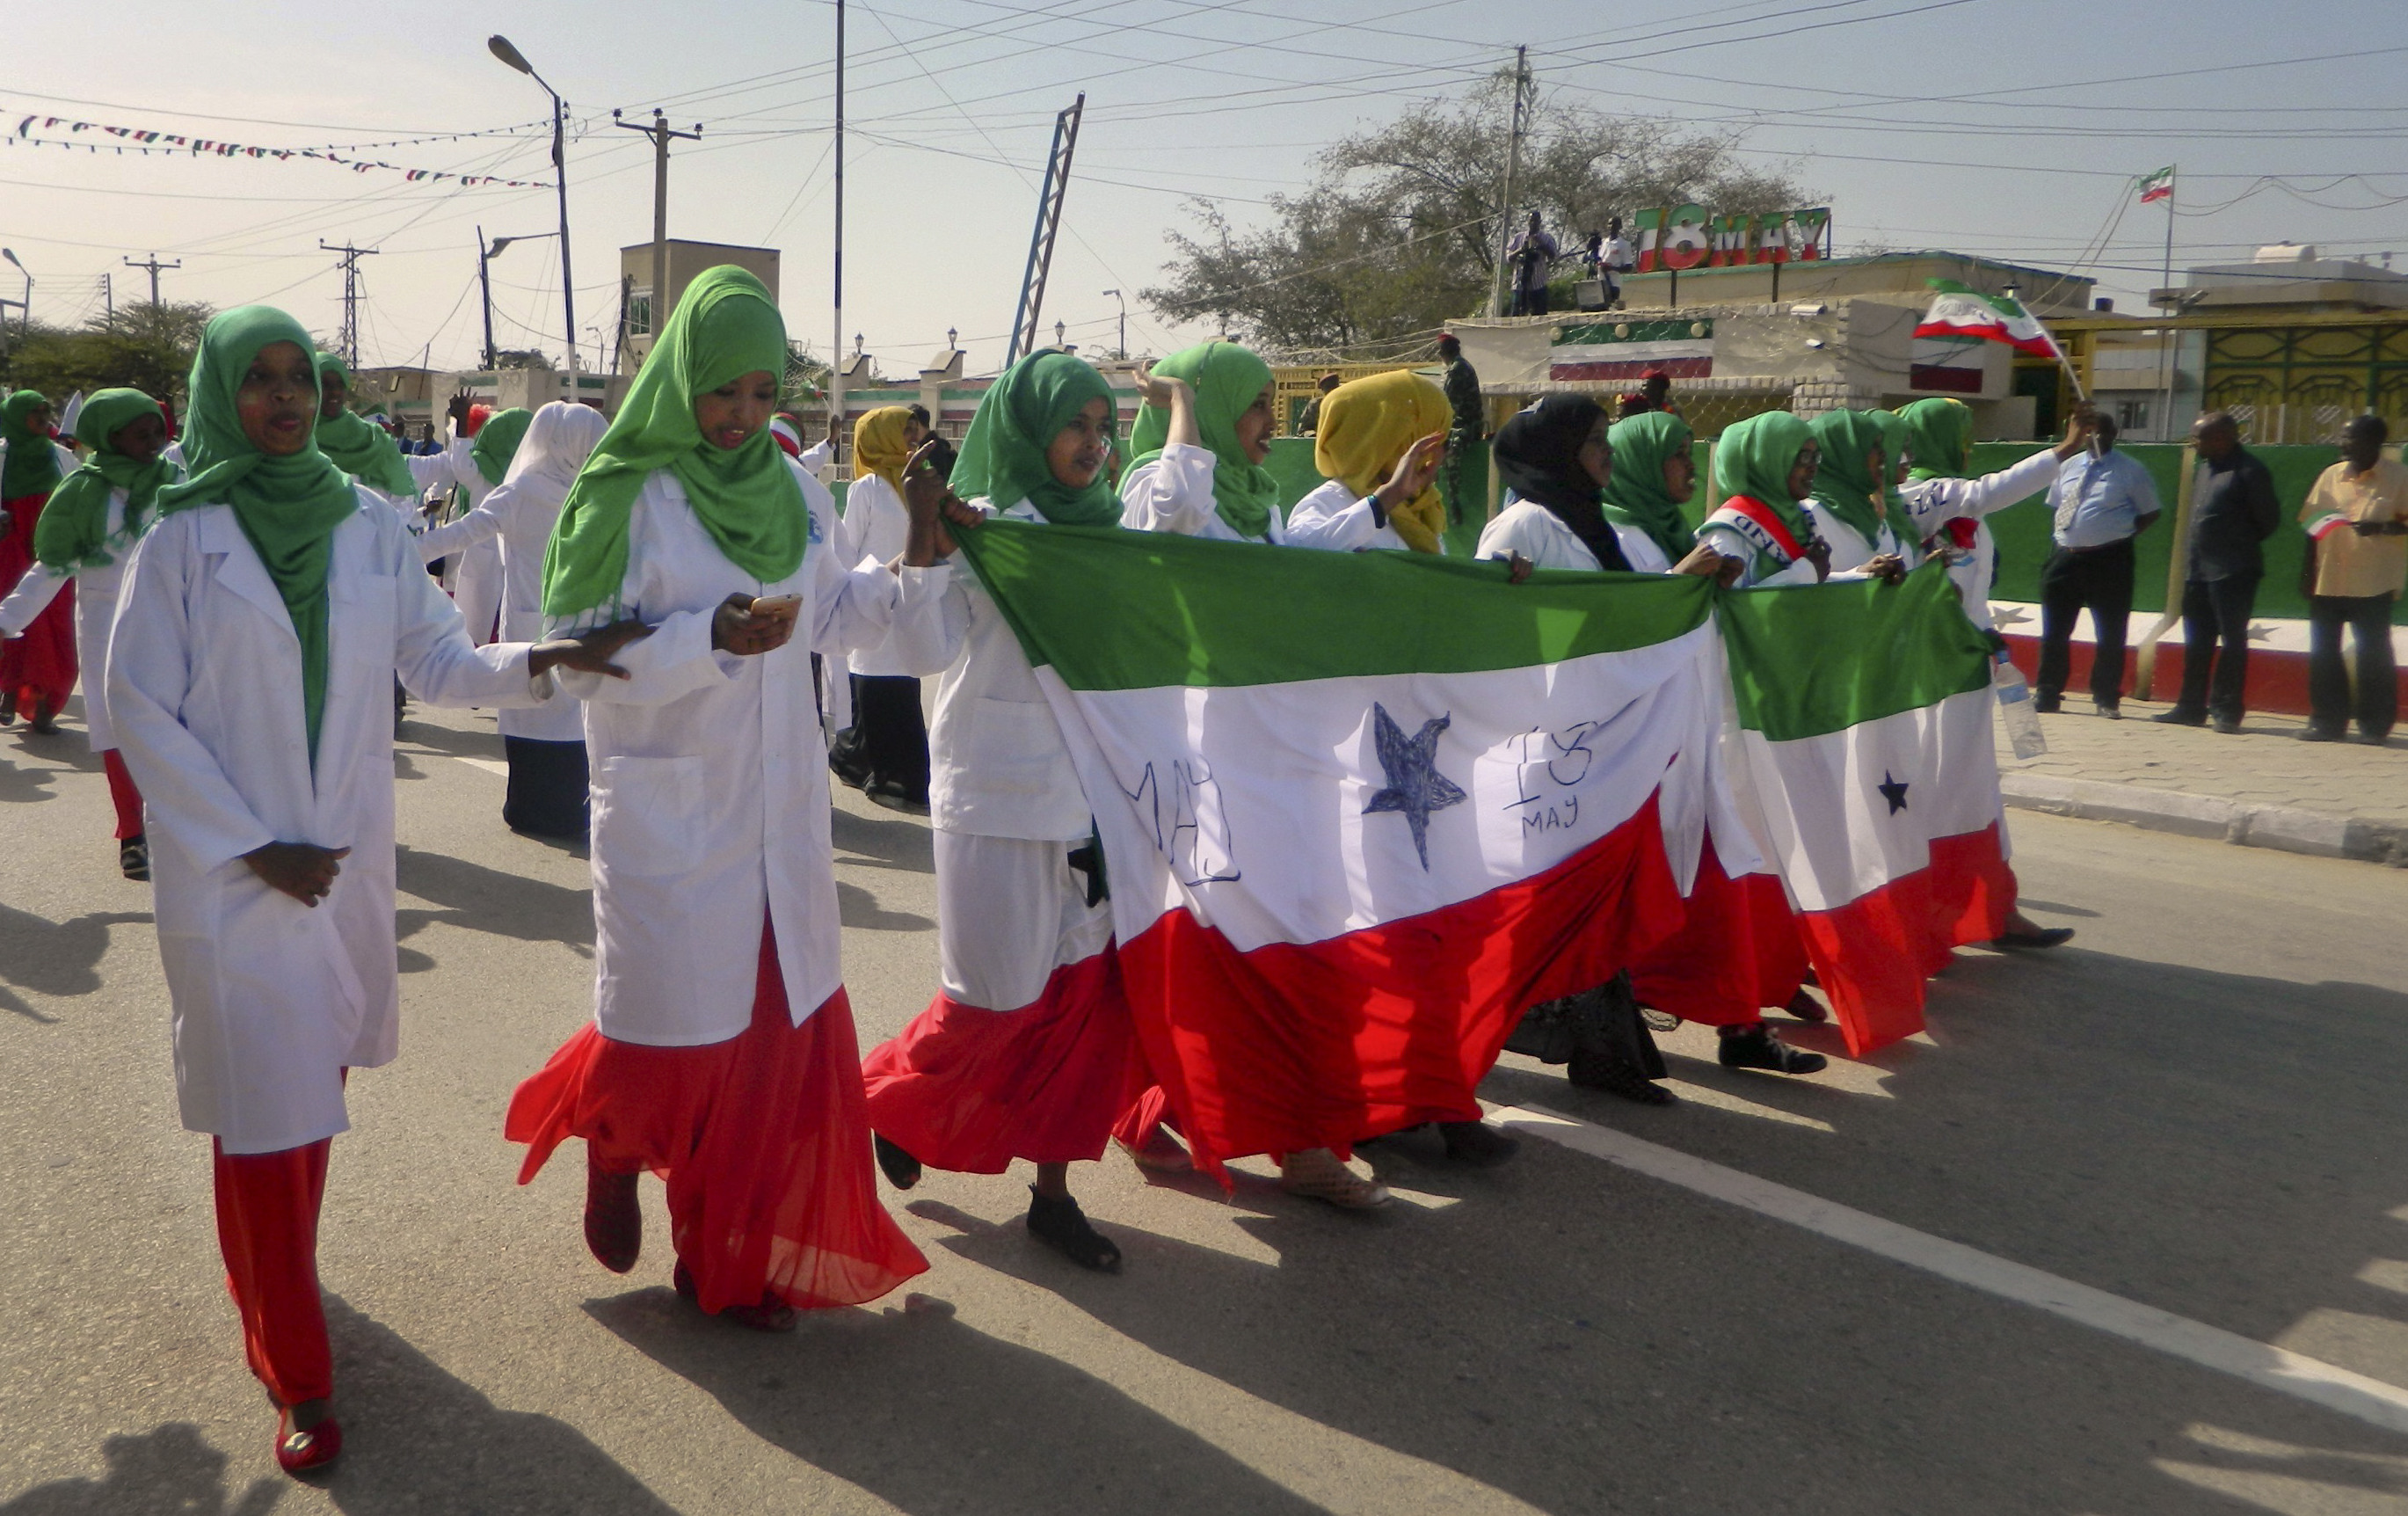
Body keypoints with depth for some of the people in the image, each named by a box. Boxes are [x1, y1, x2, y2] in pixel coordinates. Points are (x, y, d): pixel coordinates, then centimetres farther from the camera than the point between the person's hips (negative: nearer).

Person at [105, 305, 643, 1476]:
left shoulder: (368, 525, 2)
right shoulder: (184, 536, -7)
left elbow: (437, 662, 2)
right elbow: (140, 708, -7)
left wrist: (543, 663, -17)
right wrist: (255, 848, -11)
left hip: (345, 857, 4)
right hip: (230, 868, -3)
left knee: (318, 1071, 15)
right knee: (262, 1107, -1)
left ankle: (271, 1284, 38)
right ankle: (294, 1374, 10)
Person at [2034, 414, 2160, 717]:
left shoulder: (2130, 470, -2)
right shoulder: (2068, 467, 11)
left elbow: (2150, 512, 3)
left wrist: (2122, 534, -6)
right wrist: (2062, 534, 6)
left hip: (2109, 561, -4)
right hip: (2065, 557, 4)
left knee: (2110, 635, 3)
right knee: (2054, 631, 7)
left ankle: (2107, 699, 11)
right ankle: (2047, 694, 16)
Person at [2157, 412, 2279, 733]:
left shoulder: (2249, 472, -13)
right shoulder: (2206, 466, 12)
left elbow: (2269, 519, -9)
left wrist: (2242, 544, 3)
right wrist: (2194, 557, 11)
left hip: (2232, 573, -8)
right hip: (2199, 570, 8)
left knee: (2232, 643, -1)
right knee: (2197, 643, 13)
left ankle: (2226, 711, 4)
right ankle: (2191, 707, 20)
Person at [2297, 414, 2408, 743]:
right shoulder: (2331, 476, 9)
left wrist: (2380, 528, -22)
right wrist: (2308, 573, 10)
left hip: (2373, 584, -4)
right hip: (2328, 581, 4)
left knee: (2373, 654, 2)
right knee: (2323, 653, 5)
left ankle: (2374, 724, 11)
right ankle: (2326, 721, 14)